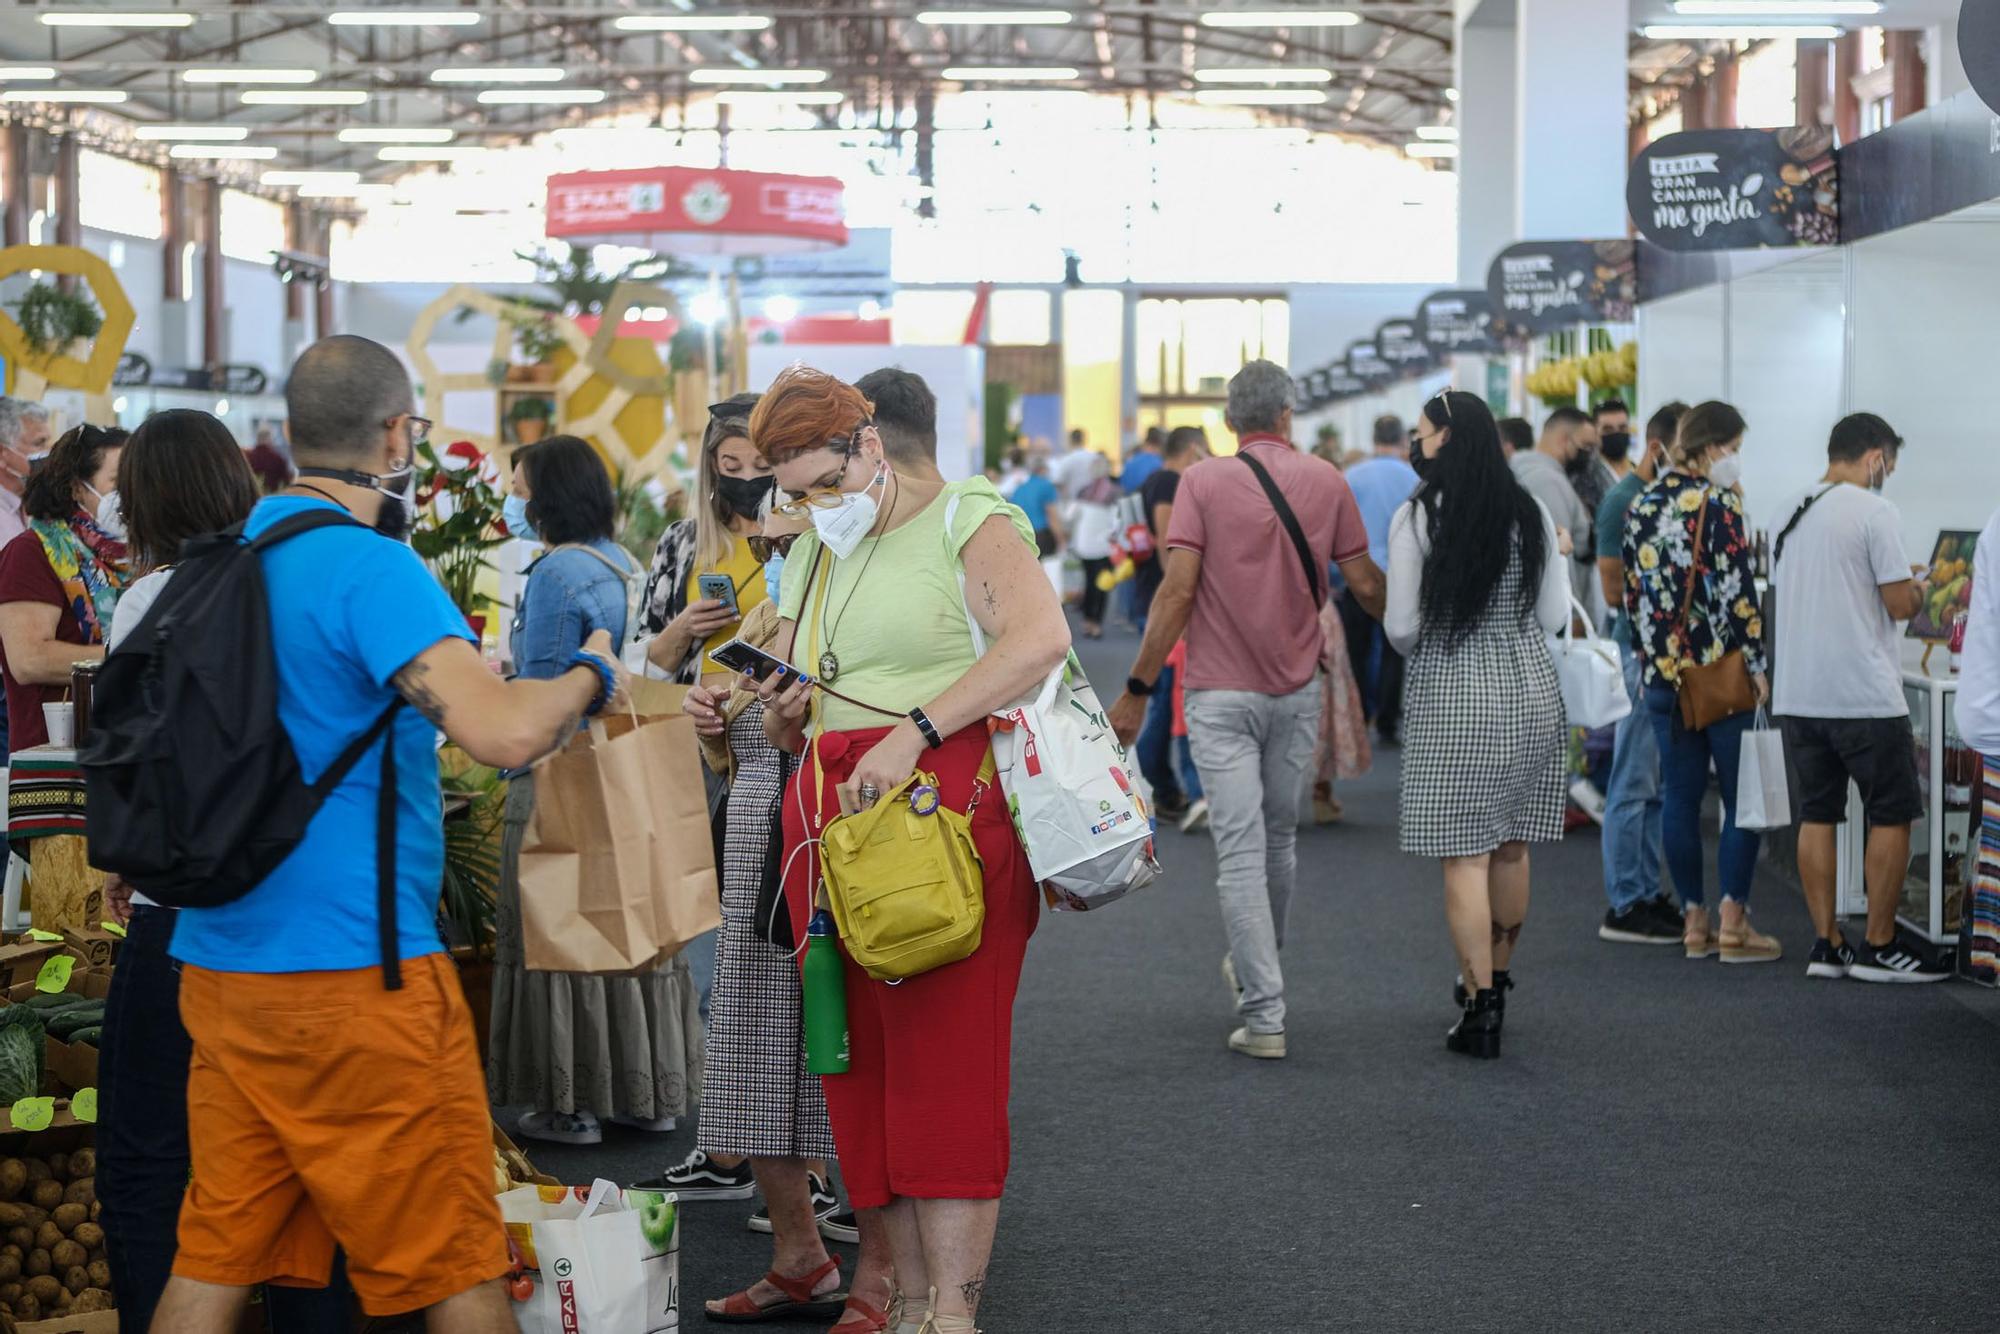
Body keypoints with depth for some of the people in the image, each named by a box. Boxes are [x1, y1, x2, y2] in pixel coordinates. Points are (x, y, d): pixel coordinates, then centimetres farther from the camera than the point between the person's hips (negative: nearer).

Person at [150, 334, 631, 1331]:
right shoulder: (370, 568, -15)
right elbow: (504, 731, -27)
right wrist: (593, 676, -7)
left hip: (220, 960, 8)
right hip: (352, 965, -8)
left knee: (219, 1253, 10)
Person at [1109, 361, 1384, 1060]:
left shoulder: (1202, 482, -7)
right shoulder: (1326, 480, 1)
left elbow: (1178, 591, -13)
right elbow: (1365, 585, 3)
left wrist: (1138, 689, -9)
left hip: (1221, 694, -3)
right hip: (1297, 692, 3)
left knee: (1240, 850, -3)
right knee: (1279, 838, 20)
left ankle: (1264, 1015, -7)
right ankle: (1254, 966, 39)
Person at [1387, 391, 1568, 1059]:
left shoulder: (1417, 517, -9)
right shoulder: (1531, 514, 2)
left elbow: (1401, 625, -7)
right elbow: (1555, 615, 5)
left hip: (1454, 702, -4)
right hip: (1531, 694, 4)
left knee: (1464, 859, -1)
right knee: (1511, 848, 16)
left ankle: (1480, 1009, -2)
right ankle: (1497, 980, 31)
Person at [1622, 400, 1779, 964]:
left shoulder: (1643, 505, 8)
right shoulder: (1718, 505, -12)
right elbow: (1737, 591, -15)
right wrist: (1757, 664, -10)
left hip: (1663, 674, 6)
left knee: (1679, 796, 9)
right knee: (1742, 797, 2)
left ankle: (1694, 920, 13)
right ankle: (1733, 923, 0)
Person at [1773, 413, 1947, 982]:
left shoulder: (1789, 514, 12)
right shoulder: (1874, 513, -11)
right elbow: (1901, 604, -13)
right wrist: (1916, 588, 11)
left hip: (1797, 695, 7)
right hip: (1864, 695, -7)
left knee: (1816, 816, 10)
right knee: (1892, 817, 3)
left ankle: (1826, 945, 10)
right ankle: (1879, 947, 4)